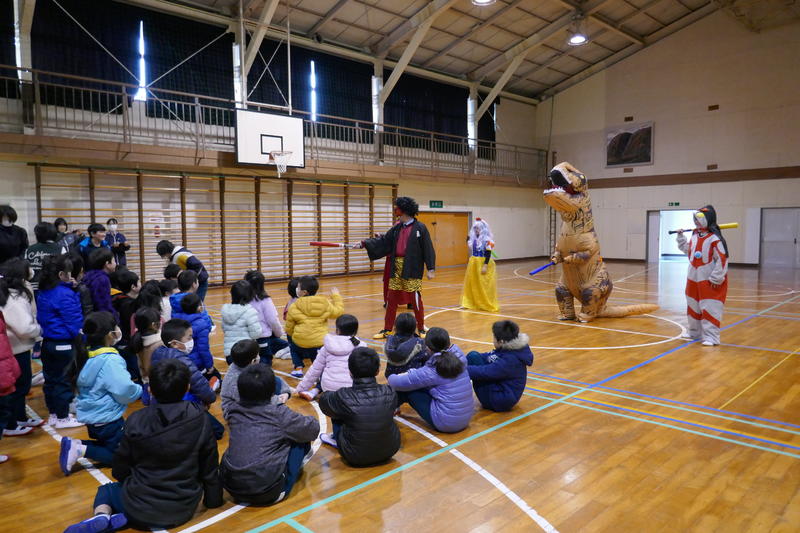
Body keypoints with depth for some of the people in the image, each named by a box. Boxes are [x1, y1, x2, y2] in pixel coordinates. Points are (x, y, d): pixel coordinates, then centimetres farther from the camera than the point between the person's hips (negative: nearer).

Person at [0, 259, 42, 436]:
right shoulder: (15, 299, -25)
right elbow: (25, 327, -28)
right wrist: (39, 330, -11)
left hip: (15, 347, 9)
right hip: (16, 350, -9)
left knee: (22, 384, 22)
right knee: (18, 386, 5)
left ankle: (21, 417, 37)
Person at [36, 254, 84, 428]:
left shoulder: (43, 293, 7)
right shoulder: (65, 294, -20)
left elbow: (40, 318, 15)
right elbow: (74, 323, -18)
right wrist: (82, 337, -6)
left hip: (47, 343, 9)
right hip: (64, 345, -9)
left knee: (51, 378, 17)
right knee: (64, 381, 2)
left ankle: (53, 414, 29)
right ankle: (62, 418, 12)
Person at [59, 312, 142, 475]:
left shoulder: (88, 355, 1)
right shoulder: (110, 360, -26)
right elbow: (125, 391, -29)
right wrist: (141, 390, -10)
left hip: (92, 416, 9)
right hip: (106, 420, -9)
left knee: (108, 446, 28)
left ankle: (75, 444, 7)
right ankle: (81, 450, -6)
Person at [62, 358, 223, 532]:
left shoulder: (136, 421, -14)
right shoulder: (200, 419, -12)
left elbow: (120, 470, -1)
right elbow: (209, 467, -4)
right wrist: (213, 500, 13)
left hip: (141, 508, -2)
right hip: (184, 509, 2)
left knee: (105, 490, 30)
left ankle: (102, 517, -1)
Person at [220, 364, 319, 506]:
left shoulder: (233, 411, 1)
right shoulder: (279, 414, -12)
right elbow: (313, 430, 0)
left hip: (231, 488, 6)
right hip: (267, 494, -5)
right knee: (301, 439, 9)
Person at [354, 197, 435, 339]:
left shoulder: (419, 227, -6)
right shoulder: (396, 228, 11)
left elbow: (428, 249, -7)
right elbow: (383, 242, 10)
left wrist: (431, 268, -10)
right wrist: (364, 243, 3)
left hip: (412, 269, -6)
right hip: (396, 268, 6)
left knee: (415, 299, -1)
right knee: (391, 299, 8)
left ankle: (421, 329, 15)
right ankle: (387, 330, 18)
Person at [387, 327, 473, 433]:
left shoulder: (432, 371, -18)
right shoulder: (460, 358, -2)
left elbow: (398, 383, -8)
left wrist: (391, 377, 15)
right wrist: (412, 372, 12)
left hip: (445, 424, -7)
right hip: (466, 420, 7)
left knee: (407, 389, 2)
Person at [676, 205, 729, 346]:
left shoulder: (715, 238, -19)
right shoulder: (695, 236, 5)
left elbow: (722, 259, -19)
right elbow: (688, 250, 23)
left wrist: (716, 278, -17)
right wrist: (681, 237, 15)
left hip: (710, 281, -9)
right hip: (693, 278, 9)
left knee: (710, 308, -6)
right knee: (693, 306, 18)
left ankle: (711, 337, 3)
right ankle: (695, 333, 33)